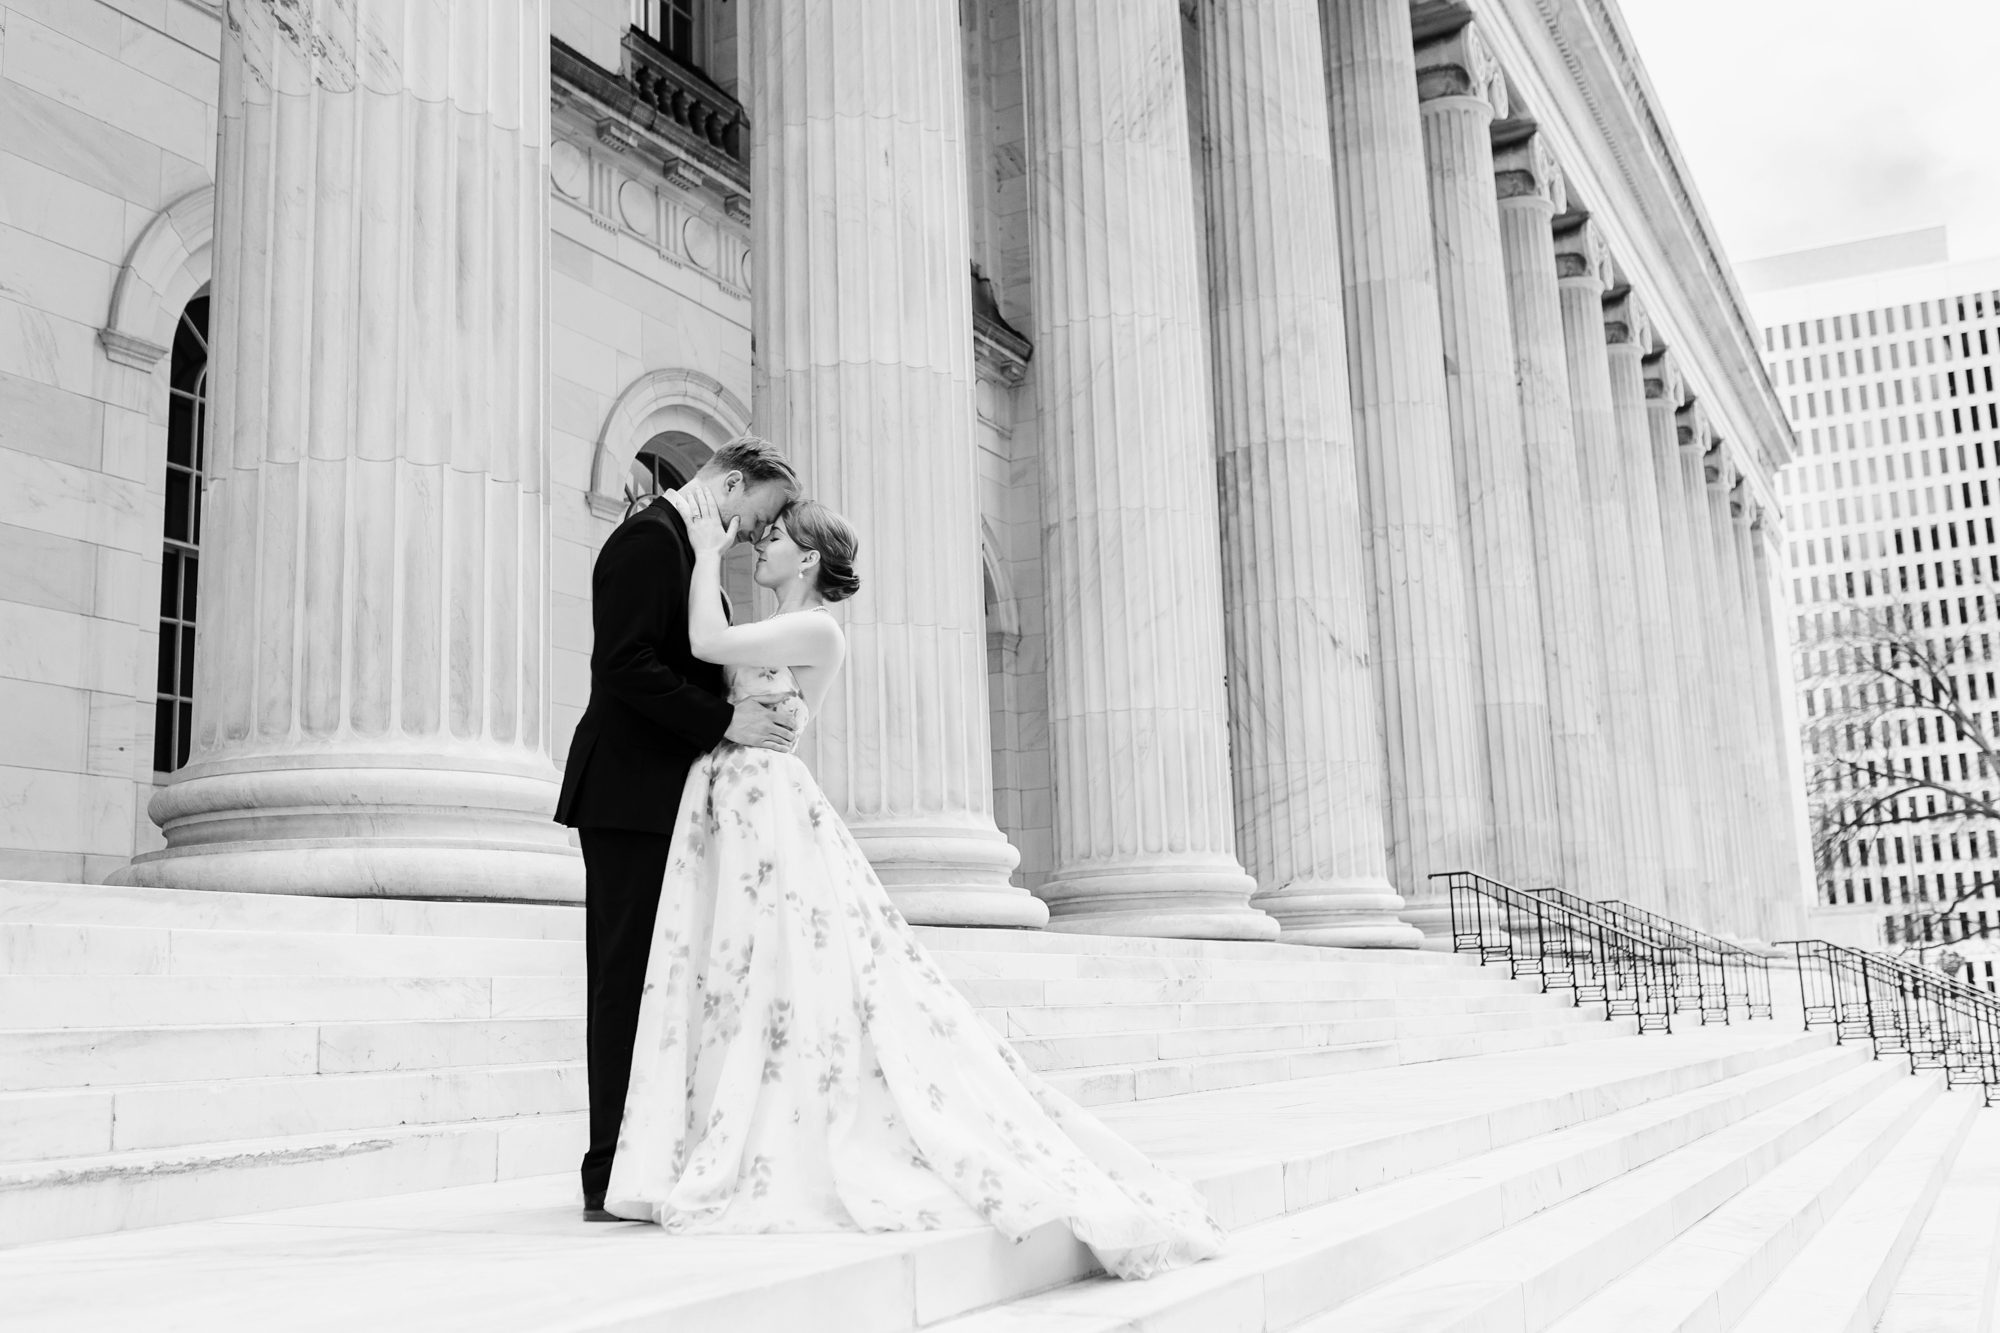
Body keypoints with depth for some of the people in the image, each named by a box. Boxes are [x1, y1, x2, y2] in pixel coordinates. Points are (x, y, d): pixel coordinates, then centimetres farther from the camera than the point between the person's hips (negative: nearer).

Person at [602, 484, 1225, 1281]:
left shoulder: (815, 628, -7)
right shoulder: (769, 633, 20)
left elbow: (706, 643, -16)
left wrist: (708, 550, -5)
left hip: (767, 814, -9)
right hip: (725, 814, 9)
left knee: (794, 986, -6)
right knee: (735, 991, 7)